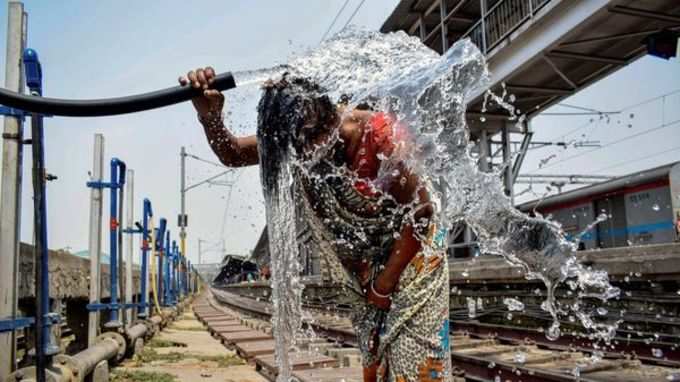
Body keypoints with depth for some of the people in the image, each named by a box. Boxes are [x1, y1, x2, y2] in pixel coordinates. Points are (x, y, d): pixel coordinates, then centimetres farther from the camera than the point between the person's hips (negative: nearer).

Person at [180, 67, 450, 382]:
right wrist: (210, 118, -31)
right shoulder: (303, 137, -12)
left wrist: (385, 282, -16)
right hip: (369, 270, 5)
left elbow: (421, 210, -22)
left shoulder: (382, 133, -28)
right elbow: (232, 154, -9)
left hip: (411, 257, -5)